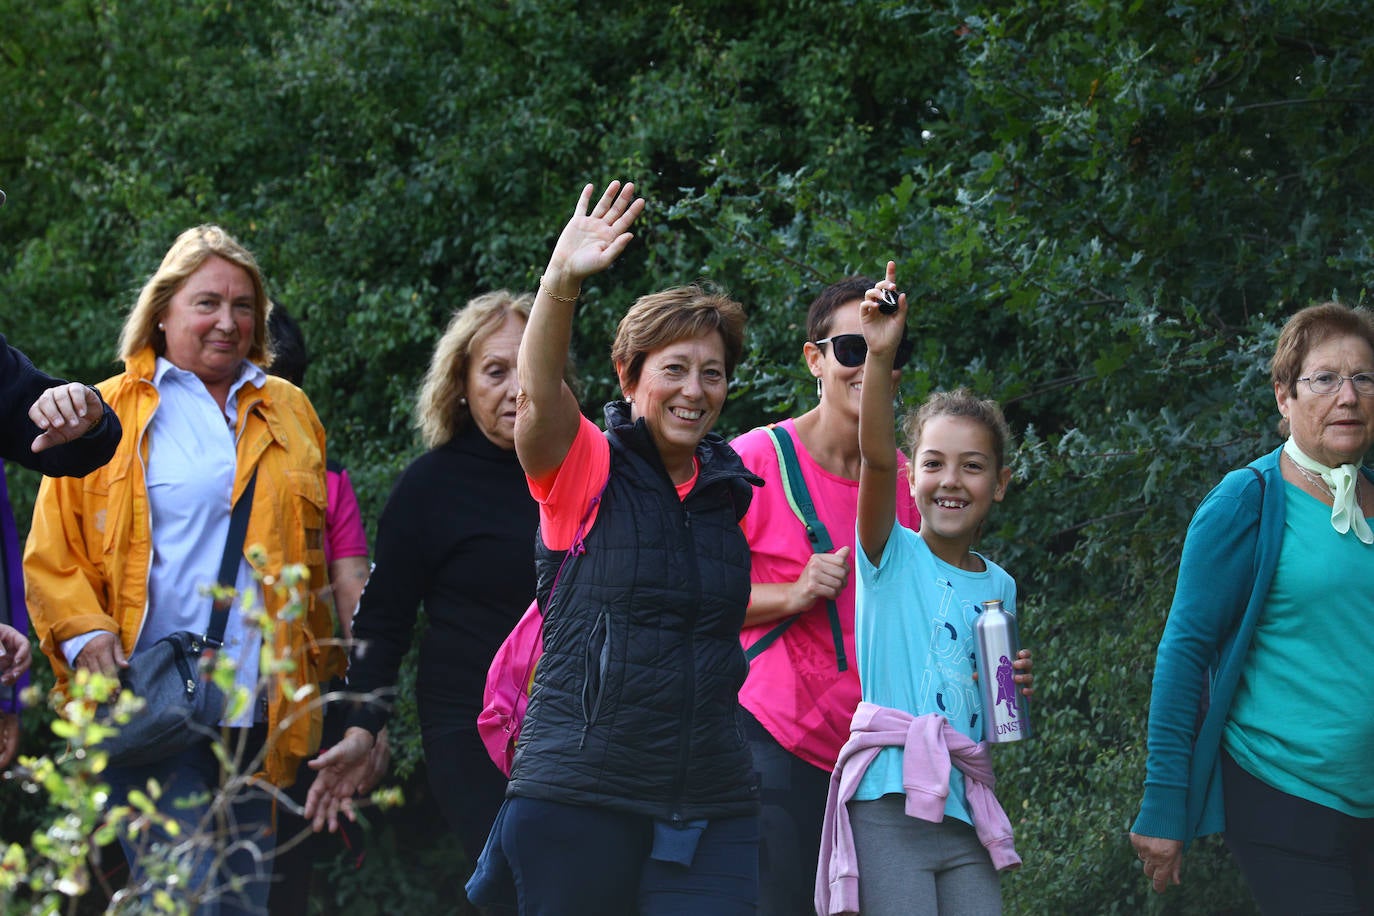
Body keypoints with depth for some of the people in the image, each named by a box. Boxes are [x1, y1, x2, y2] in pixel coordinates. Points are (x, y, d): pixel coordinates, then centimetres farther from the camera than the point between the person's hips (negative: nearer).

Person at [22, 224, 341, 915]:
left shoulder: (289, 413, 18)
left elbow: (318, 556, 22)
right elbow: (51, 556, 5)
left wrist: (321, 672, 15)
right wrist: (85, 634, -12)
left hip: (261, 710, 4)